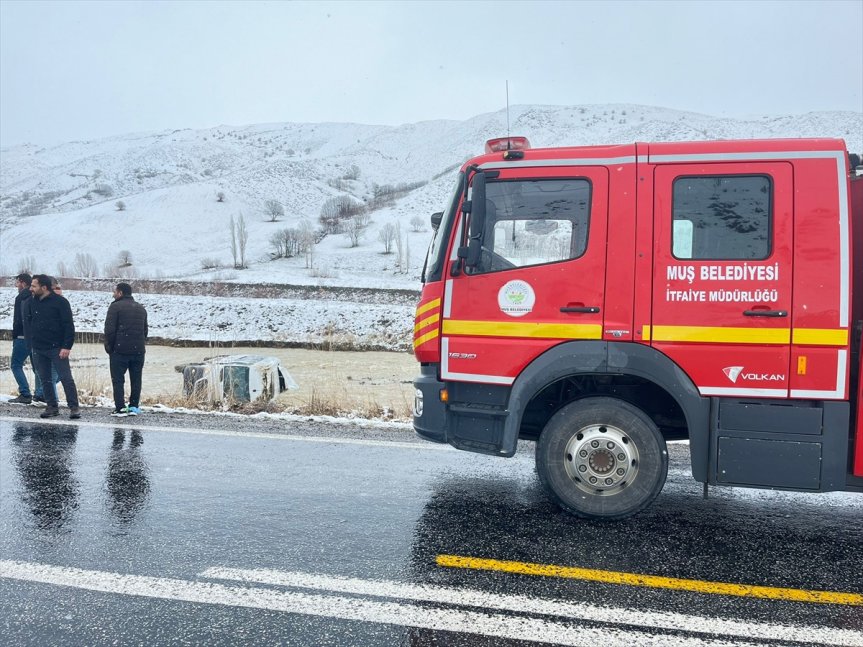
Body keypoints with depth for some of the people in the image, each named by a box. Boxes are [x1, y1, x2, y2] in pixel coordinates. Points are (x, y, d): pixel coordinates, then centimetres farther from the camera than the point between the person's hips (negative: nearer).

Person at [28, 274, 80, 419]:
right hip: (38, 349, 6)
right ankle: (52, 407, 18)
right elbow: (31, 323, 21)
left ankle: (74, 407, -1)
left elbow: (69, 325, -12)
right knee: (45, 379, 9)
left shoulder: (60, 302, -9)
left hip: (57, 348, -6)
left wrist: (67, 346, -18)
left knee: (66, 378, -6)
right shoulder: (33, 302, 10)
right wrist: (32, 342, 13)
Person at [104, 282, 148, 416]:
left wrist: (109, 348, -1)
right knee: (136, 380, 10)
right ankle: (134, 406, 10)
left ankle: (120, 408, -4)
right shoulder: (141, 308, 16)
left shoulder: (115, 307, -6)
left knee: (118, 380, 0)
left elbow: (109, 330, -10)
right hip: (138, 350, 5)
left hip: (120, 350, -5)